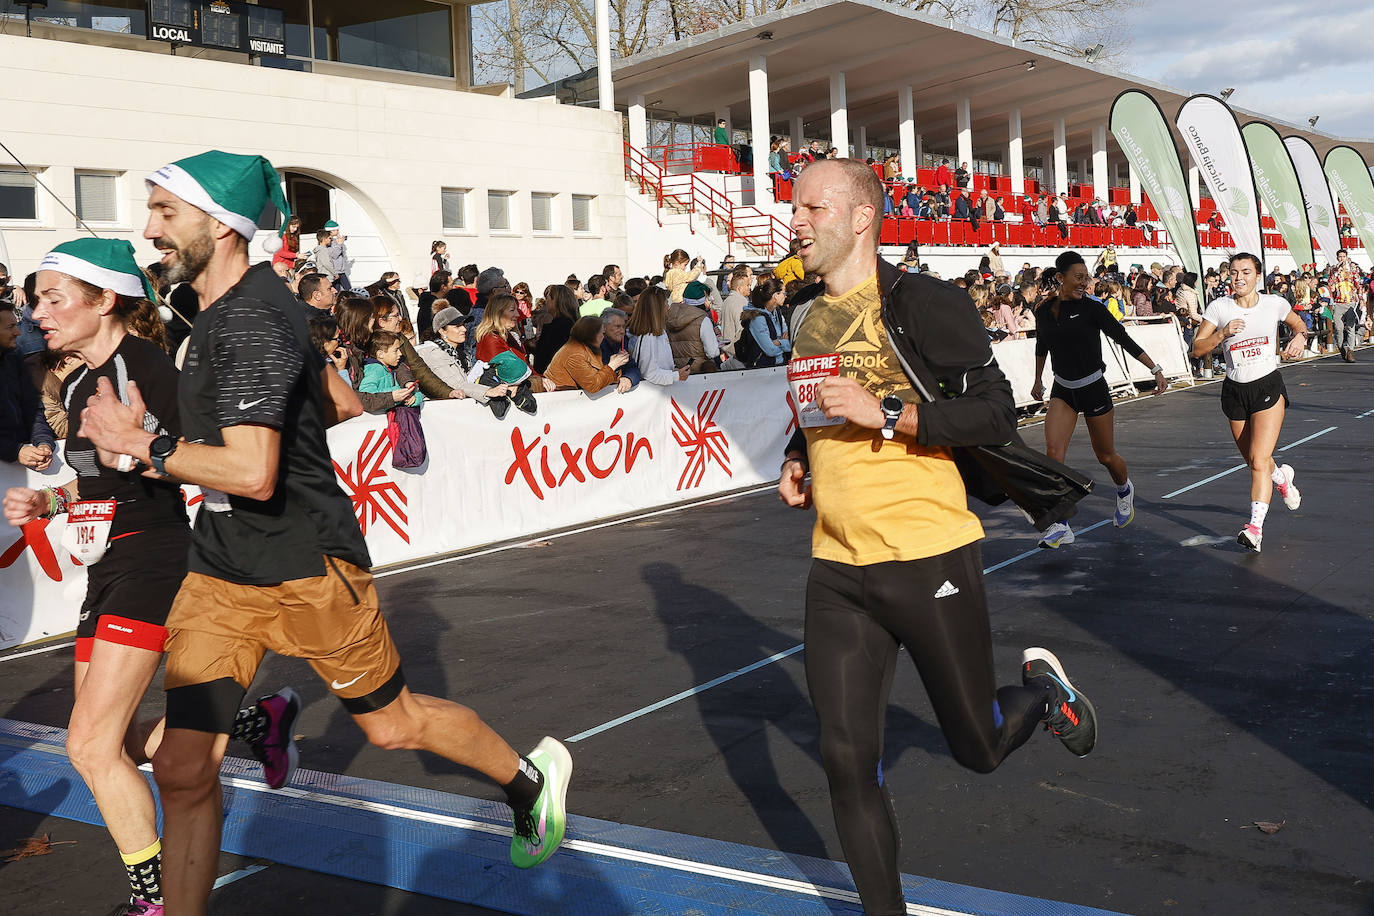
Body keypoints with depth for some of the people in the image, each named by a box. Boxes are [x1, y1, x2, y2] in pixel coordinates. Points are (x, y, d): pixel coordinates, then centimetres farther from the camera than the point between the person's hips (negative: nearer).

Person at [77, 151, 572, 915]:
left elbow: (252, 474, -31)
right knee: (183, 768, 1)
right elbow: (345, 405, 18)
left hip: (304, 571, -8)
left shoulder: (250, 321, -22)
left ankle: (533, 778, 37)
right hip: (220, 571, 8)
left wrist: (141, 444, -21)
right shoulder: (243, 305, 9)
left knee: (393, 723, 12)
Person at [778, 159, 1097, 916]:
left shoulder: (920, 304, -9)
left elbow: (996, 414, -13)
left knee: (977, 747, 9)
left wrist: (886, 412, -22)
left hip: (929, 559, -5)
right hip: (837, 568, 5)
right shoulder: (807, 319, 11)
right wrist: (798, 463, 8)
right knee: (846, 758, 1)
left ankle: (1041, 687, 42)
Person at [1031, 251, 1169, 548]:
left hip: (1094, 389, -2)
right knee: (1053, 451, -17)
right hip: (1062, 391, 2)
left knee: (1105, 456, 10)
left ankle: (1125, 490, 46)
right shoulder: (1044, 311, 0)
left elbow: (1124, 340, -7)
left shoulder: (1092, 308, -11)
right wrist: (1038, 381, 28)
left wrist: (1156, 370, -9)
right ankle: (1060, 526, -14)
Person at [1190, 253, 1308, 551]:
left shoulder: (1275, 304, -1)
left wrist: (1300, 338, -3)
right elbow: (1197, 349, -4)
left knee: (1259, 460, -17)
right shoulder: (1219, 307, -3)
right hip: (1235, 391, 2)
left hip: (1269, 386, -2)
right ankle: (1281, 476, 51)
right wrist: (1223, 333, -19)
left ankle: (1255, 527, -19)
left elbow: (1299, 324, 19)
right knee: (1254, 461, 15)